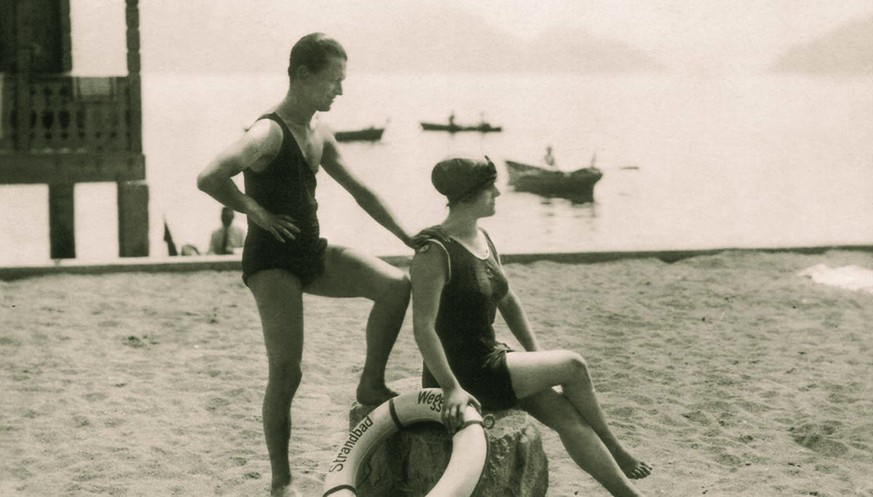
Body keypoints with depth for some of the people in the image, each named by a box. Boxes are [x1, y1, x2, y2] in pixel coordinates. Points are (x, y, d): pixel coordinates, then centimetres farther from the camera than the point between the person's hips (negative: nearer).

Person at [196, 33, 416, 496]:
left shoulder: (320, 137, 10)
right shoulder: (269, 134, -18)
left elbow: (360, 191, 19)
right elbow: (208, 178, -32)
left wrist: (408, 237, 15)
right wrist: (257, 213, -19)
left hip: (313, 252, 8)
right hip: (271, 260, -8)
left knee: (397, 284, -12)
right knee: (286, 372, -7)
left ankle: (371, 384, 2)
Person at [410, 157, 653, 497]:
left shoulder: (482, 239, 8)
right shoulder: (435, 251, -19)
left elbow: (508, 302, 18)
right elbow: (422, 327, -25)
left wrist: (538, 358, 11)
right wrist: (451, 388, -30)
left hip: (491, 362, 8)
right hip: (463, 374, -8)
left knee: (565, 413, -8)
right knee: (573, 366, -13)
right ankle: (614, 450, 7)